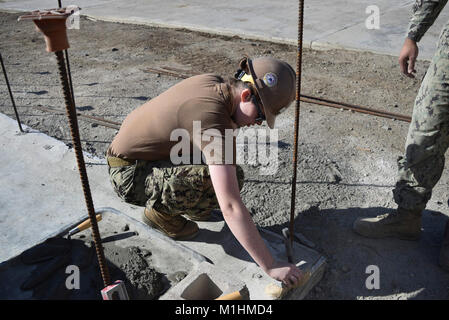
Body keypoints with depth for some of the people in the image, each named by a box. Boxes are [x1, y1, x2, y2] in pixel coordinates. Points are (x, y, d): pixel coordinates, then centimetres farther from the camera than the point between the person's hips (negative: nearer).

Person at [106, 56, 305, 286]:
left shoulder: (212, 82, -6)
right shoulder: (214, 121, -33)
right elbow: (231, 208, -36)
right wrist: (270, 267, -30)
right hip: (129, 177, -9)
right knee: (225, 179, -29)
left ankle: (193, 206, 15)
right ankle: (161, 211, -4)